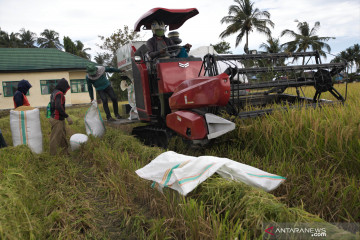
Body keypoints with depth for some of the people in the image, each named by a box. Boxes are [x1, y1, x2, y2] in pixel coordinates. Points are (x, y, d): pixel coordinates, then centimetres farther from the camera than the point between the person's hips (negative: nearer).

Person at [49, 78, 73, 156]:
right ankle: (53, 155, 7)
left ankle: (65, 152, 30)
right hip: (57, 120, -10)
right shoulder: (59, 93, -17)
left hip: (54, 117, 10)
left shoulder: (54, 92, 13)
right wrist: (67, 117, -26)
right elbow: (58, 107, -28)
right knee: (55, 138, -2)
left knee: (63, 136, 19)